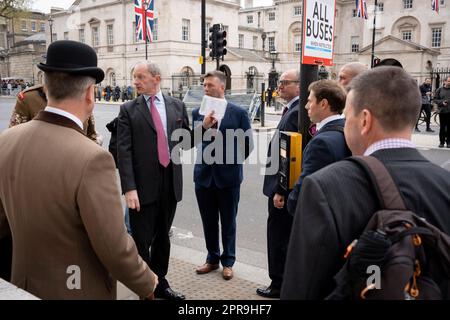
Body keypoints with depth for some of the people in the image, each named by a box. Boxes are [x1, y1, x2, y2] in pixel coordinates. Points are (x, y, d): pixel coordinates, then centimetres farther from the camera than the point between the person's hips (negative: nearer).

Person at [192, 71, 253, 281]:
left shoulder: (238, 112, -6)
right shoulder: (197, 112, 2)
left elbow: (248, 144, 0)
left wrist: (233, 163, 7)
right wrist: (204, 126, -18)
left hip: (228, 176, -3)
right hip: (204, 175, 3)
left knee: (228, 222, 11)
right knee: (208, 222, 14)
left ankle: (228, 261, 27)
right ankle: (212, 258, 32)